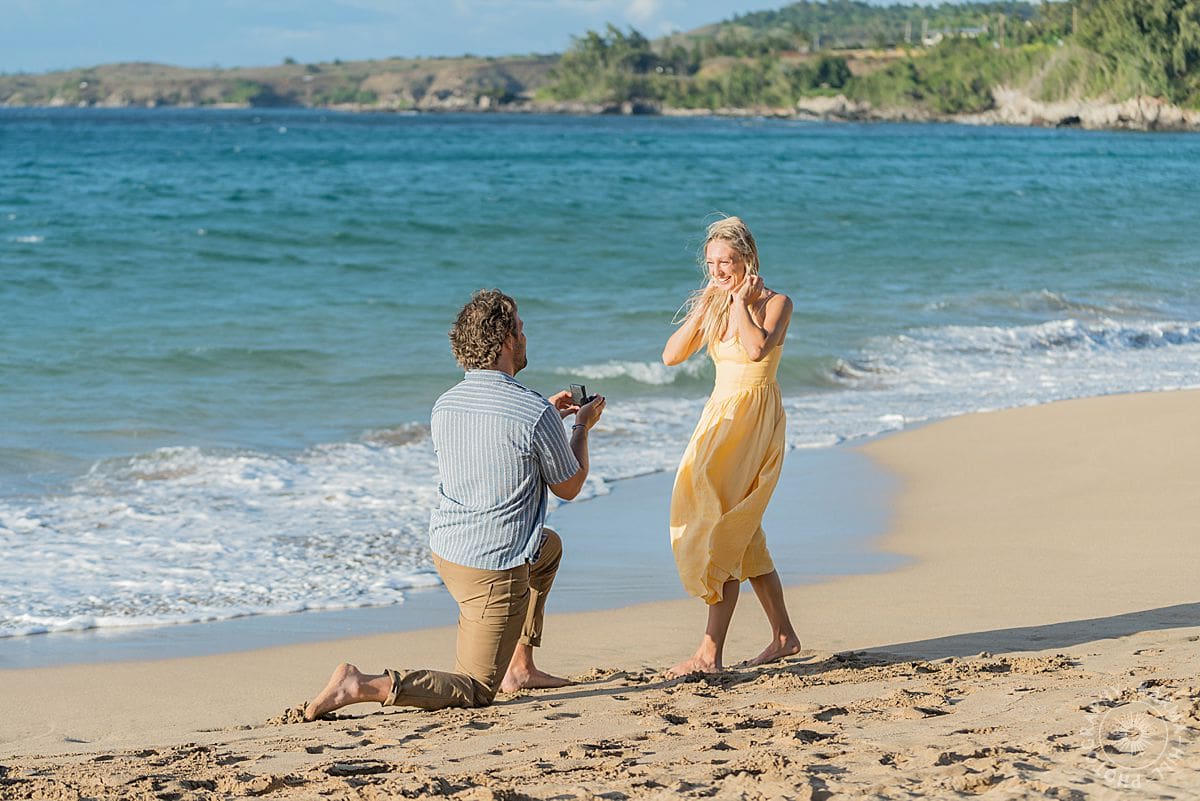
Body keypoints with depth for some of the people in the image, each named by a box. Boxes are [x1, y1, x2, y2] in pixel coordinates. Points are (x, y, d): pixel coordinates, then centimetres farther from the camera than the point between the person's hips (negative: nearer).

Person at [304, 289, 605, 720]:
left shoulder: (444, 406, 1)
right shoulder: (534, 413, -19)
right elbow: (569, 486, -2)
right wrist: (583, 426, 14)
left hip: (445, 549, 8)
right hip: (495, 567, -8)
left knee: (549, 545, 35)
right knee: (474, 692, 2)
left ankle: (519, 666, 33)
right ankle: (362, 686, -16)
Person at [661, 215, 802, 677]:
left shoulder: (775, 303, -8)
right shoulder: (713, 303, 11)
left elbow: (757, 348, -27)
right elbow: (672, 355, 3)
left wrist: (740, 301, -15)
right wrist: (705, 306, -3)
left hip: (755, 421, -8)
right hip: (720, 417, 8)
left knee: (724, 530, -13)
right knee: (743, 534, 12)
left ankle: (710, 652, -15)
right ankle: (784, 636, 25)